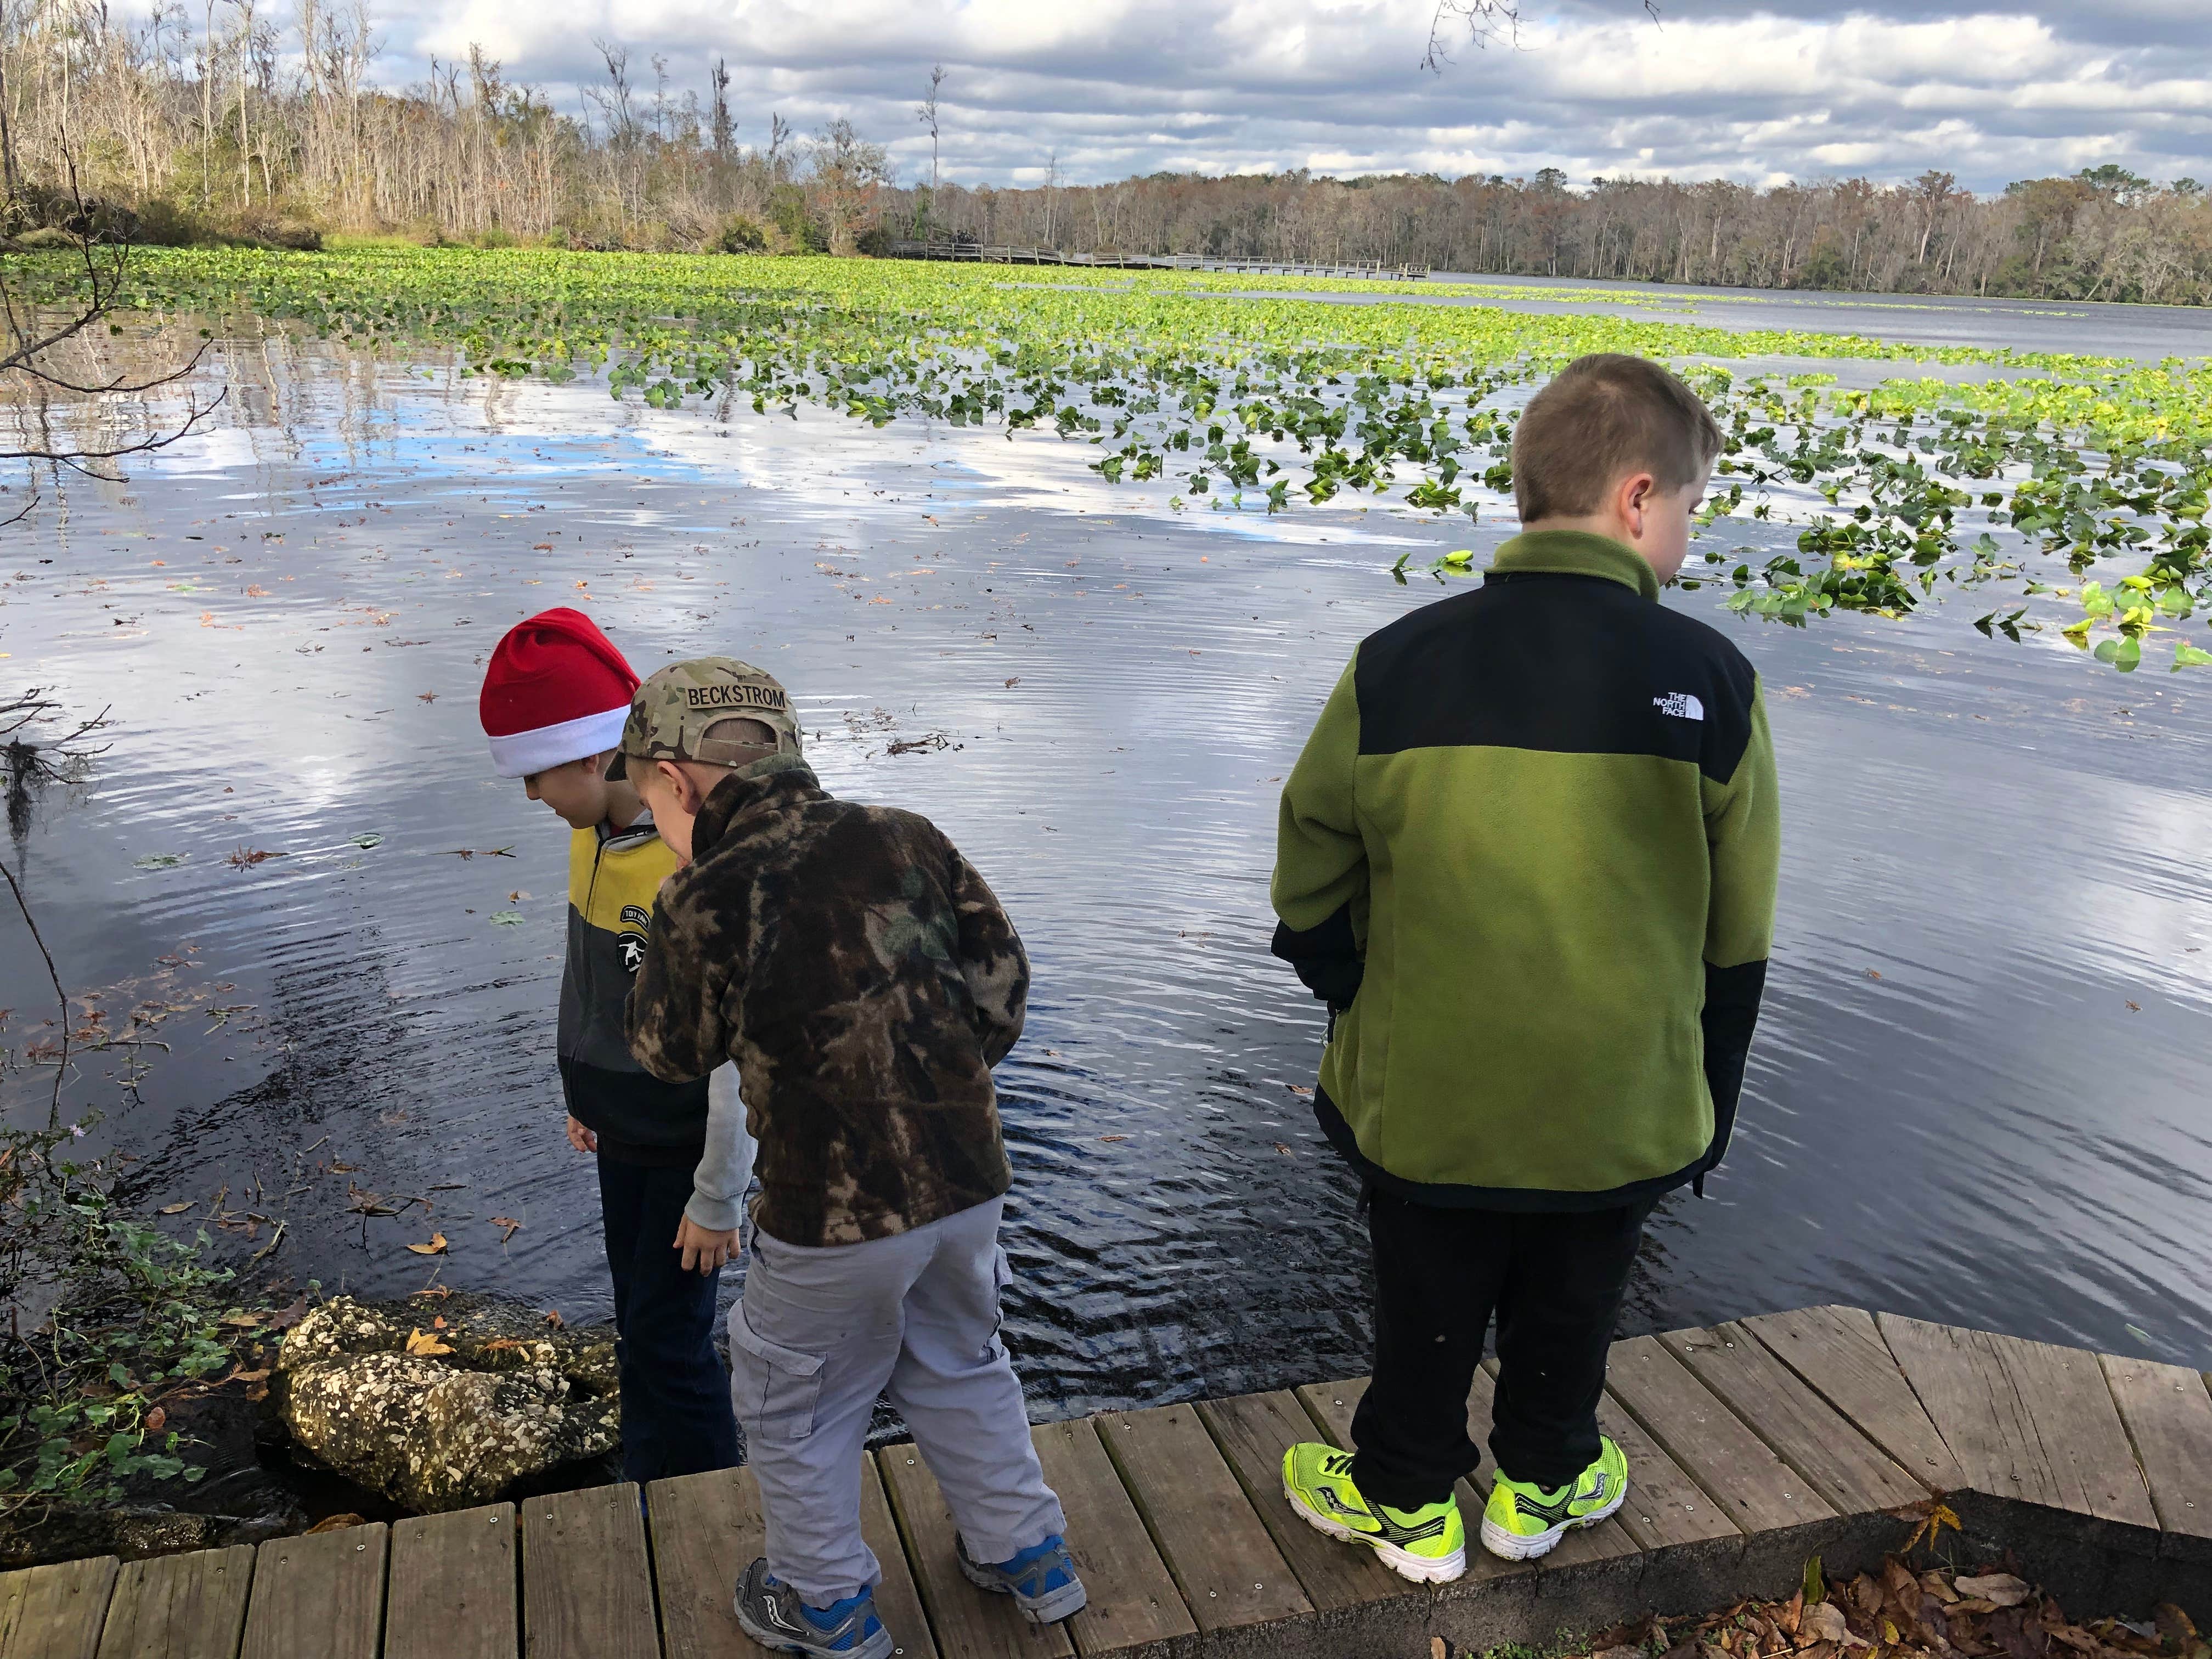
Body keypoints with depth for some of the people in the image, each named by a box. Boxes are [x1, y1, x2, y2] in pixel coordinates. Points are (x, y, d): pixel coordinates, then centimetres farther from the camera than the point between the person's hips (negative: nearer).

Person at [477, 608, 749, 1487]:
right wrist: (585, 1094, 21)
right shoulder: (594, 832, -2)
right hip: (623, 1134, 8)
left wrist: (717, 1198, -18)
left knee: (668, 1346, 1)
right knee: (640, 1329, 19)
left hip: (687, 1147, -8)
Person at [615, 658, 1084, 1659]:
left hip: (836, 1215, -5)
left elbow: (669, 1052, 1)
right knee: (958, 1364, 29)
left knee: (795, 1409, 20)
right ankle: (1026, 1556, 42)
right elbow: (1002, 979, 4)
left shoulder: (710, 899, -15)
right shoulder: (907, 840, -3)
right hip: (968, 1179, 5)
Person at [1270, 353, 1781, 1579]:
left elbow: (1310, 891, -6)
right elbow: (1736, 939, -6)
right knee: (1569, 1312, 25)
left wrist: (1367, 1009, 11)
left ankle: (1408, 1499, 42)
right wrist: (1709, 1107, 9)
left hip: (1423, 1100, 0)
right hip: (1623, 1109, 1)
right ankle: (1541, 1485, 47)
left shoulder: (1394, 667, -15)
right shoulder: (1709, 684, -15)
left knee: (1426, 1311, 22)